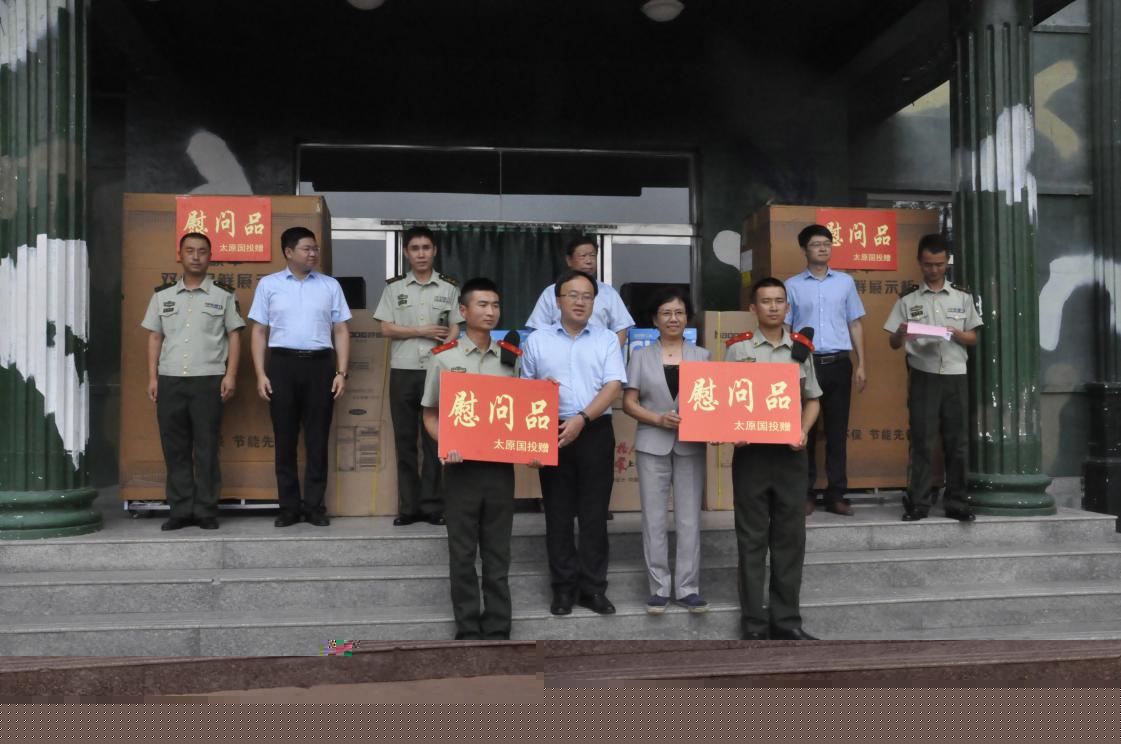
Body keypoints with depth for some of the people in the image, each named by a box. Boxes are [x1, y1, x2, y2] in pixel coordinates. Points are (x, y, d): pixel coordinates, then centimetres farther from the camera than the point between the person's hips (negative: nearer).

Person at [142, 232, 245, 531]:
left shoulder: (223, 295, 7)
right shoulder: (162, 295, 14)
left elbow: (234, 335, 4)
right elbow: (155, 337, 14)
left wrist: (230, 375, -5)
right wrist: (152, 377, 6)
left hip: (208, 380, -3)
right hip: (169, 380, 3)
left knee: (206, 448, -1)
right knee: (174, 447, 4)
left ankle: (206, 511, 6)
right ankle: (180, 510, 11)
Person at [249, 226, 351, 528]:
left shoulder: (330, 285, 10)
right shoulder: (268, 284, 7)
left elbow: (341, 331, 9)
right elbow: (259, 332, 6)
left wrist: (341, 372, 0)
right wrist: (261, 374, -2)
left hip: (320, 365, 1)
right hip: (282, 365, 0)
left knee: (317, 439, 3)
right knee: (285, 439, 4)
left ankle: (314, 505, 12)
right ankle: (289, 506, 13)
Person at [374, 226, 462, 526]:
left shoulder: (449, 287, 7)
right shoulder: (394, 287, 8)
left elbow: (454, 330, 4)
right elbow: (387, 329, 2)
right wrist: (422, 331, -6)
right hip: (403, 371, 1)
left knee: (435, 439, 1)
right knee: (405, 439, 3)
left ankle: (432, 505, 7)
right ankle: (408, 506, 10)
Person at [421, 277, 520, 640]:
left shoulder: (513, 358, 6)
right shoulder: (443, 357, -1)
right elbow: (431, 414, 3)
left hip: (501, 465, 2)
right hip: (461, 467, -2)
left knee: (498, 552, 9)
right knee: (463, 552, 6)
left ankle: (497, 629, 18)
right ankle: (468, 629, 18)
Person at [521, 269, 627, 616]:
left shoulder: (607, 340, 6)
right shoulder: (537, 340, 8)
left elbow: (613, 386, -5)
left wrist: (581, 419, -17)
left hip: (595, 433, 0)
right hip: (552, 434, 1)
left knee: (594, 514, 3)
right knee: (558, 513, 5)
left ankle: (593, 587, 12)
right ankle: (564, 586, 15)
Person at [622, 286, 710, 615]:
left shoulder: (702, 356, 8)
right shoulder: (640, 356, 6)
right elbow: (629, 403, 1)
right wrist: (659, 419, -14)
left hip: (691, 446, 1)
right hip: (652, 446, 0)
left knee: (689, 519, 3)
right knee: (654, 519, 3)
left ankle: (688, 588, 12)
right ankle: (659, 587, 12)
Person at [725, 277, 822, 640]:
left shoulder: (801, 348, 8)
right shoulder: (737, 347, 0)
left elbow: (812, 399, 14)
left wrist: (803, 431, -4)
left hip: (790, 453, 3)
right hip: (750, 451, -2)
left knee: (790, 537, 7)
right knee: (752, 538, 3)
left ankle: (786, 619, 18)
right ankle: (754, 621, 11)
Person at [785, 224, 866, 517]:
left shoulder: (845, 282, 11)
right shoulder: (792, 285, 5)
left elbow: (855, 324, 12)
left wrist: (860, 365, 6)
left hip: (839, 363, 2)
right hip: (806, 363, -2)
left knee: (838, 430, 4)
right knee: (805, 430, 3)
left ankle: (835, 495, 11)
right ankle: (805, 493, 11)